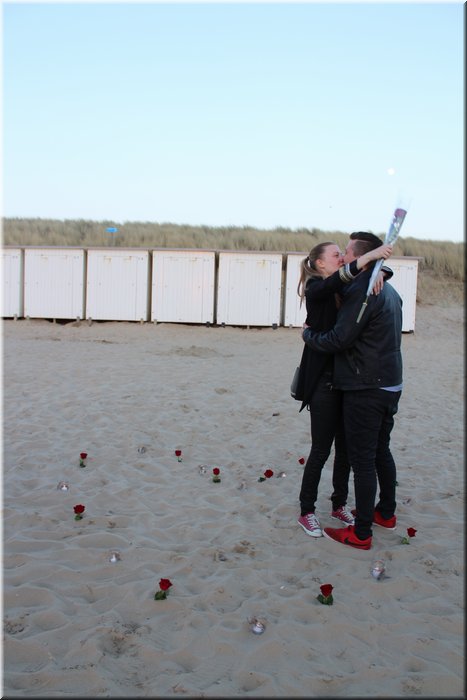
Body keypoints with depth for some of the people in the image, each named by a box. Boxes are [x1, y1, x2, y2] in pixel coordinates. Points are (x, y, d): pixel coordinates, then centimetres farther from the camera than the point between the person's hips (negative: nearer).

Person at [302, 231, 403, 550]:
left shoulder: (362, 291, -19)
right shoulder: (389, 290, 12)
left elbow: (339, 340, -21)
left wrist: (308, 333, -3)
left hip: (366, 390, -10)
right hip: (390, 385, 10)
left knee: (362, 460, -1)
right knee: (381, 451, 22)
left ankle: (362, 533, 8)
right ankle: (386, 512, 37)